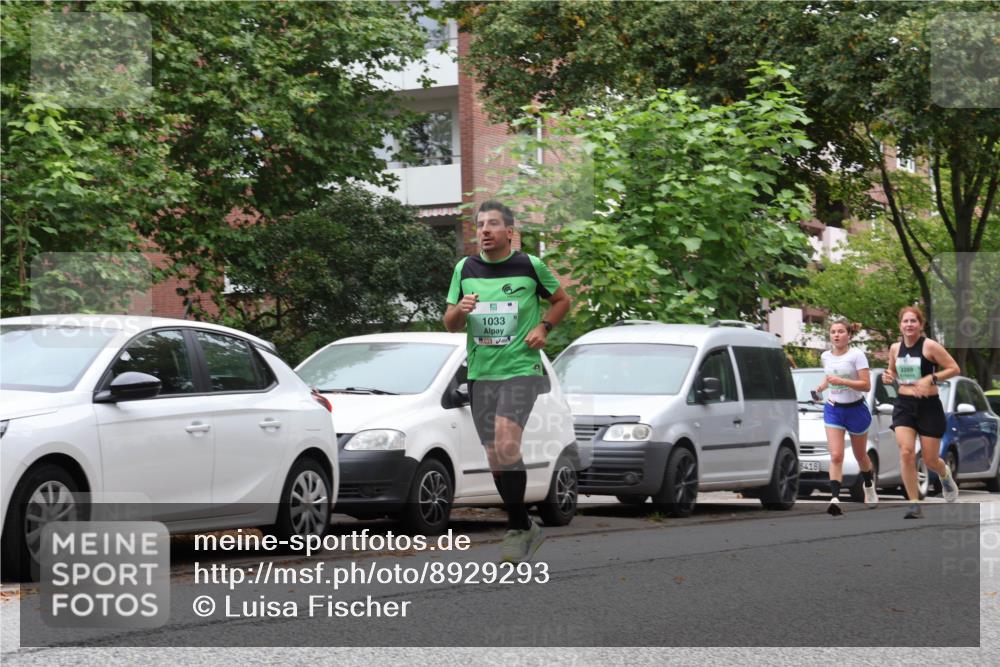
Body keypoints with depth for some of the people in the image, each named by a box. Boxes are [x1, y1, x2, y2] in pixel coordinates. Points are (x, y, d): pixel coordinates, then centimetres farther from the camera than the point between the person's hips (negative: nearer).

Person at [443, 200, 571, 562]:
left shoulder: (530, 265, -1)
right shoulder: (465, 268, 7)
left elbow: (561, 300, 14)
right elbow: (450, 324, 12)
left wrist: (543, 327, -4)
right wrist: (460, 310, -10)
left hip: (520, 367, -5)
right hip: (480, 373, 5)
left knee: (506, 445, -21)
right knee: (495, 457, 5)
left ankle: (517, 528, -13)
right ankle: (525, 527, 19)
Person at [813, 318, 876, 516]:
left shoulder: (857, 355, -12)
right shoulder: (826, 357, 4)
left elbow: (866, 385, -17)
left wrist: (841, 381, -27)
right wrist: (821, 387, 6)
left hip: (856, 409, -3)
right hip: (833, 409, 3)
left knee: (860, 455, 14)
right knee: (836, 456, -14)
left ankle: (869, 487, 43)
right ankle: (835, 498, -23)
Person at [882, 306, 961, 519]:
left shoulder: (930, 346, -11)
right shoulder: (895, 348, 5)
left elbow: (954, 369, -9)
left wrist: (931, 379, -22)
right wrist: (889, 376, -2)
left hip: (928, 406, -3)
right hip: (904, 405, 3)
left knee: (930, 460, 4)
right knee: (906, 453, -15)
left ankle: (945, 475, 43)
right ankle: (914, 505, -8)